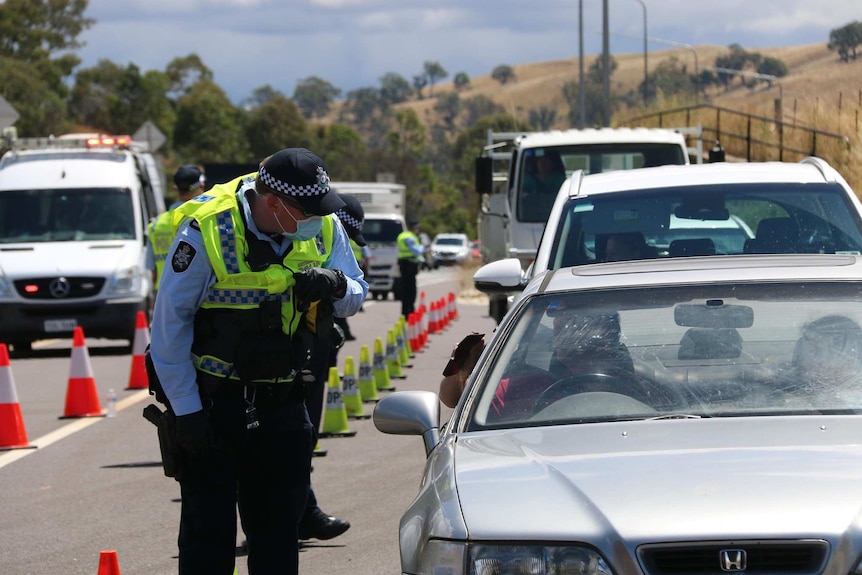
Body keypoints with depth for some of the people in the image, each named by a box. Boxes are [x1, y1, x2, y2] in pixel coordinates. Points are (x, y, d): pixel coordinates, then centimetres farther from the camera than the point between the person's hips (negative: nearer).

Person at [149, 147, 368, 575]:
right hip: (211, 399, -5)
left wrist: (335, 285, -20)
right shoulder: (206, 231, -20)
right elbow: (169, 322, -14)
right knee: (209, 527, -4)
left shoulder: (323, 227, -5)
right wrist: (186, 409, -13)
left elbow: (354, 298, 6)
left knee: (279, 524, 10)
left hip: (280, 399, 5)